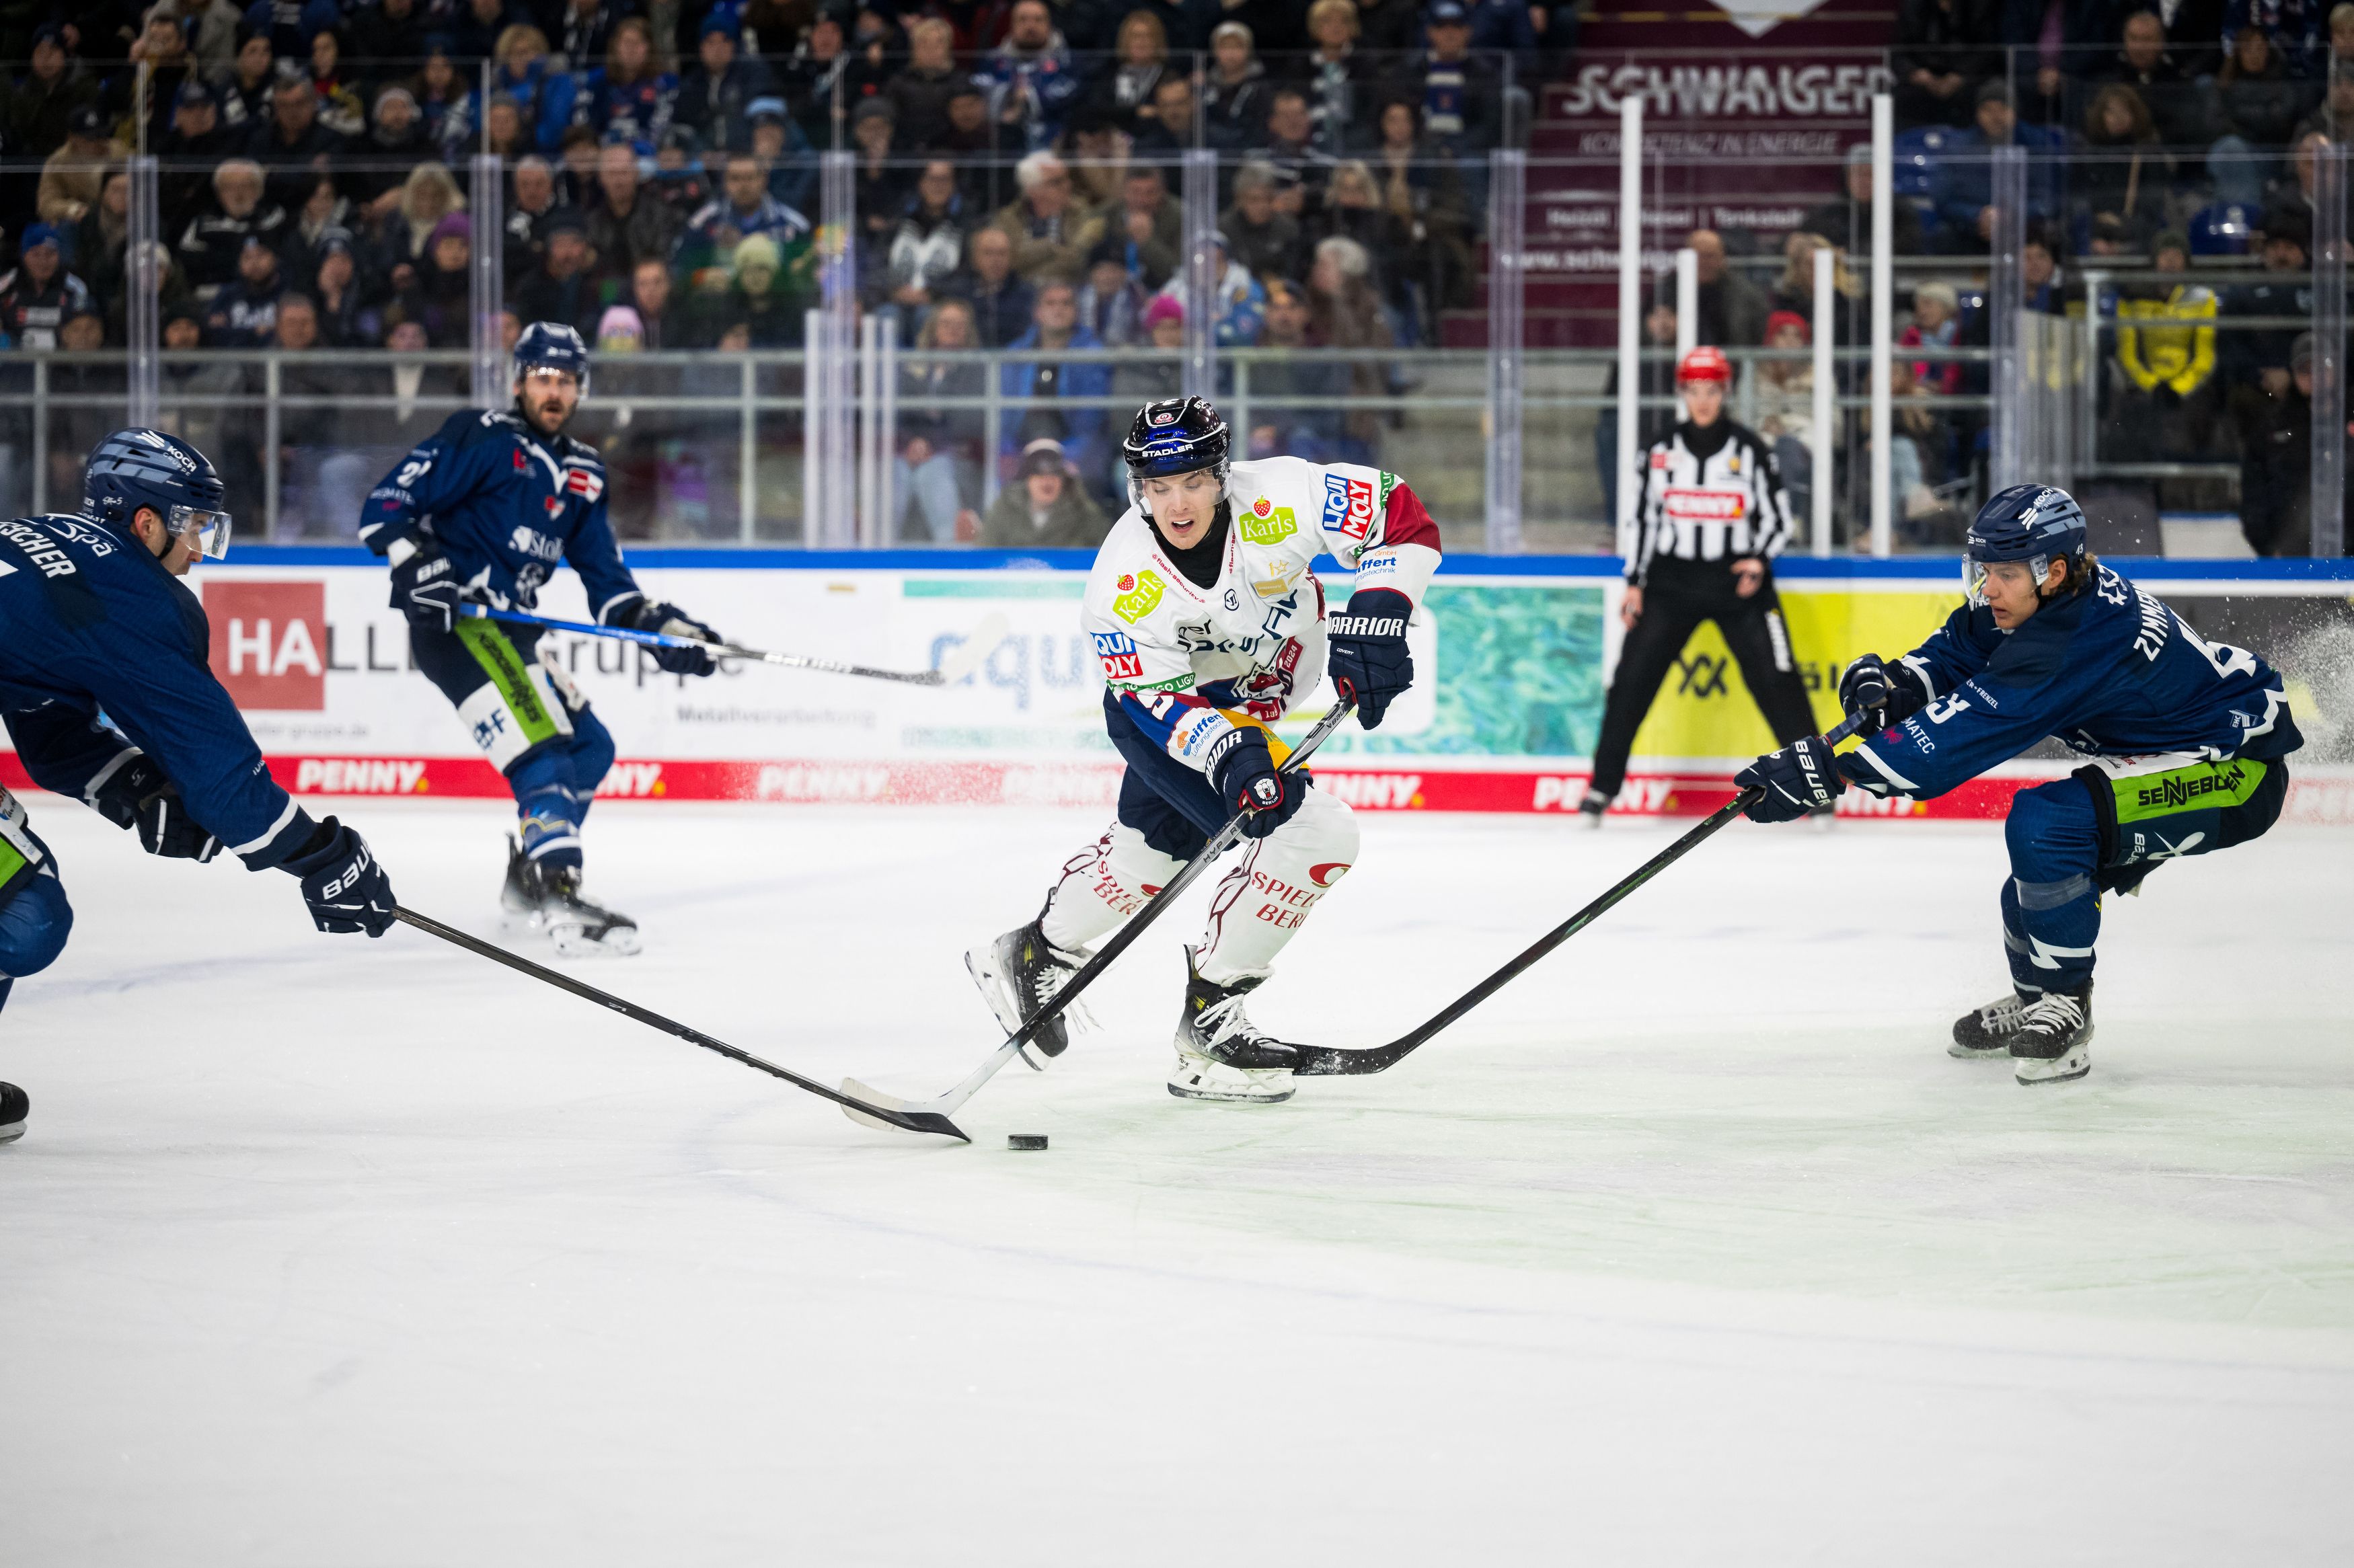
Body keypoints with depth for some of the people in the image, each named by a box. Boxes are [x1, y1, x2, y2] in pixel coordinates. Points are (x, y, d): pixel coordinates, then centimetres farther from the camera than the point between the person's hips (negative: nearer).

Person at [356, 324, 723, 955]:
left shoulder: (582, 473, 16)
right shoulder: (481, 439, -8)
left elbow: (606, 577, 18)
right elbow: (385, 508, -12)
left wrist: (658, 626, 5)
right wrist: (417, 566, -26)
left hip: (509, 630, 9)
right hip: (454, 621, -9)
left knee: (590, 748, 13)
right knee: (542, 749, -22)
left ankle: (527, 888, 22)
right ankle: (560, 901, -32)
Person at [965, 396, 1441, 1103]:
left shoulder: (1279, 497, -29)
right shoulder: (1122, 580, -32)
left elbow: (1402, 518, -20)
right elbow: (1160, 699, -29)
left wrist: (1372, 621, -29)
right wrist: (1229, 752, -45)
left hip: (1265, 696, 5)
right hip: (1170, 713, -5)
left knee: (1156, 839, 25)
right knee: (1310, 834, -21)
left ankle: (1039, 953, 47)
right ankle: (1209, 1024, -9)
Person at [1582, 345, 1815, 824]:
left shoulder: (1750, 451, -2)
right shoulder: (1662, 452, 3)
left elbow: (1777, 517, 1)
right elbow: (1644, 519, 10)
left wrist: (1759, 561, -16)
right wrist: (1634, 584, 5)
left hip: (1739, 585, -1)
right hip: (1671, 583, 2)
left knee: (1776, 679, -8)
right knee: (1633, 678, -6)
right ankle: (1602, 788, 3)